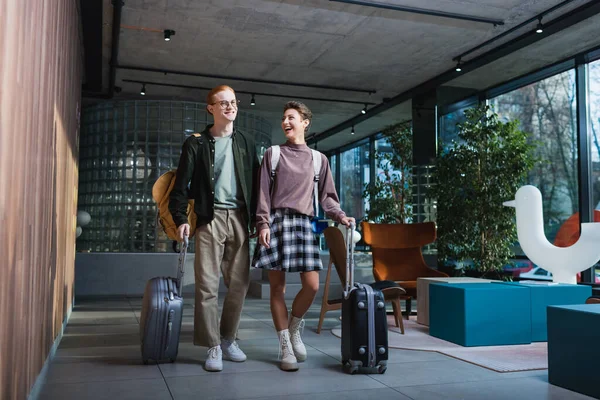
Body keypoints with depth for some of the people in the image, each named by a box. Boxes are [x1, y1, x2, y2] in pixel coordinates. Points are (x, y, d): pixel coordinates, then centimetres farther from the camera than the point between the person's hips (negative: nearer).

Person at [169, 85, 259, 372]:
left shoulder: (246, 143, 13)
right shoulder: (196, 143, 6)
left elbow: (256, 185, 12)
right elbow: (181, 185, 2)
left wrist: (257, 220, 5)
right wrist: (180, 218, -9)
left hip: (239, 217, 3)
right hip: (210, 218, -3)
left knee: (239, 283, 5)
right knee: (207, 284, -6)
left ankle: (228, 338, 21)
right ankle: (213, 347, 3)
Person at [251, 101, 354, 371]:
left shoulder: (318, 159, 15)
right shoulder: (273, 154, 10)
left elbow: (326, 196, 14)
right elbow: (263, 192, 4)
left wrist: (340, 216, -3)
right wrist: (263, 224, -7)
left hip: (304, 223, 2)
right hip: (277, 221, -1)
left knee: (312, 285, -8)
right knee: (277, 286, -2)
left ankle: (294, 329, 20)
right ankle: (285, 347, 8)